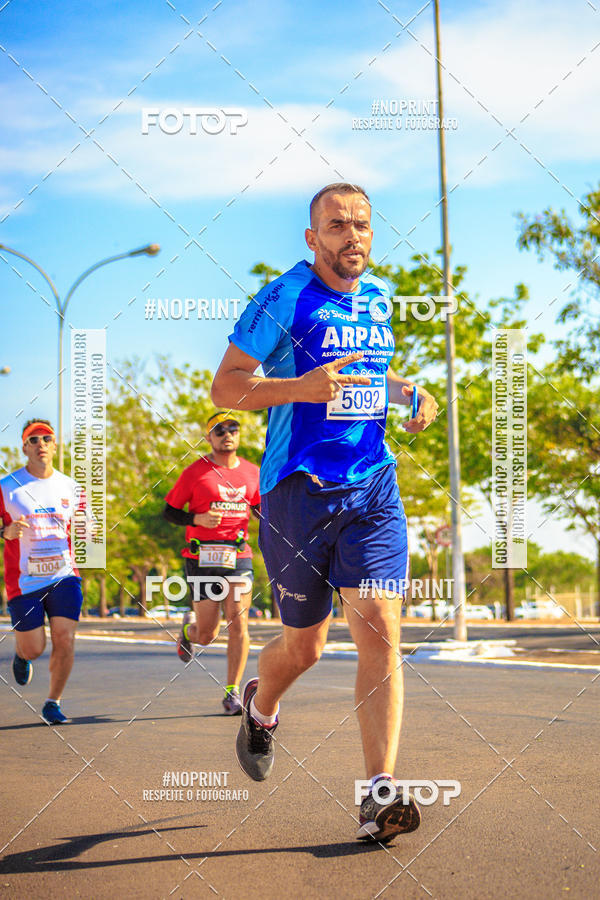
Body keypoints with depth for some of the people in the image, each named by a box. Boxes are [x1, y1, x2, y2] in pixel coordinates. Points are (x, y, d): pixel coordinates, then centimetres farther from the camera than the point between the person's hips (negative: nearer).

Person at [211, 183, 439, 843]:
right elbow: (224, 386, -8)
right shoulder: (285, 298, -7)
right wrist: (302, 386, -24)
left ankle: (378, 796, -10)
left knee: (380, 630, -11)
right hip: (298, 491, -4)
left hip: (373, 490, 4)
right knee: (304, 645, 7)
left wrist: (404, 390, 10)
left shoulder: (380, 299, 13)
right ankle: (260, 707, 43)